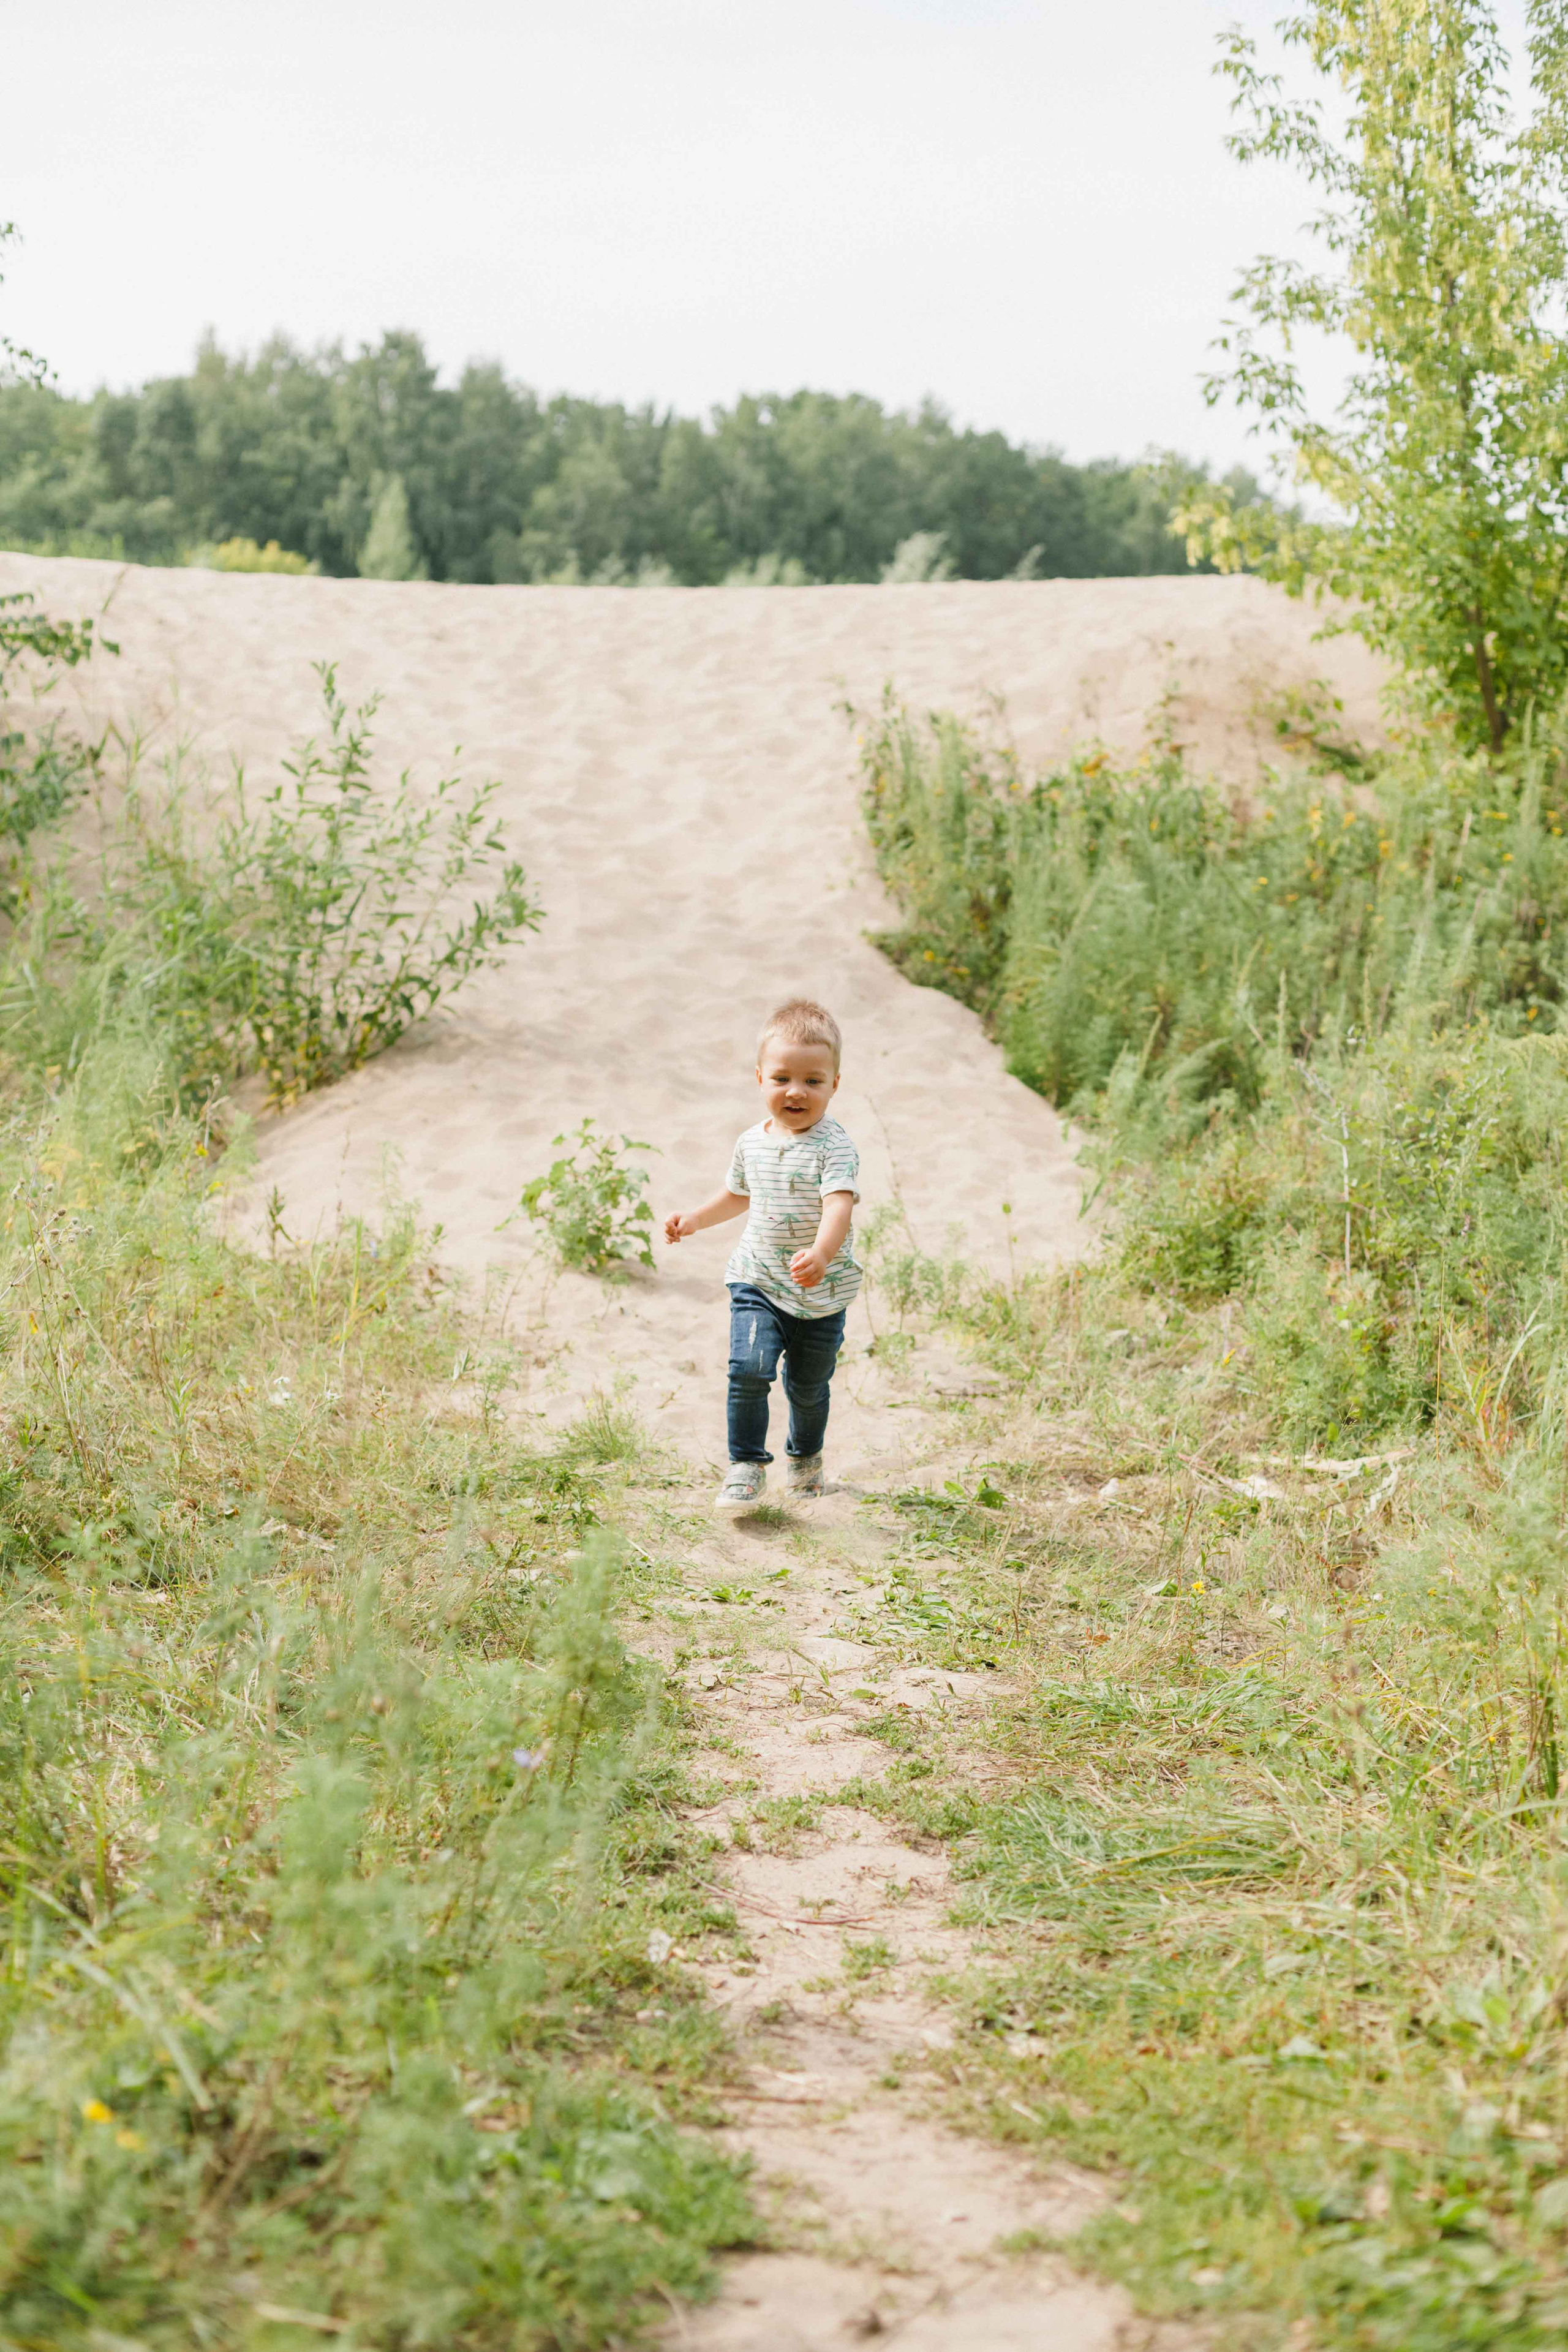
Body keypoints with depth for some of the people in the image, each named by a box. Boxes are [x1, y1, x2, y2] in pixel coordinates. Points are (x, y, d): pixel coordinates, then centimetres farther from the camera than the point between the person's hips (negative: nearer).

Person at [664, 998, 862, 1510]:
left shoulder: (833, 1147, -17)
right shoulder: (752, 1143, 2)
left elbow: (839, 1204, -33)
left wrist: (820, 1254, -50)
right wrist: (696, 1218, 17)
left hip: (822, 1295, -3)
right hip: (758, 1284, 3)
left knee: (809, 1387, 15)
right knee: (749, 1369, -18)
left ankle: (806, 1455, 43)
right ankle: (746, 1466, -5)